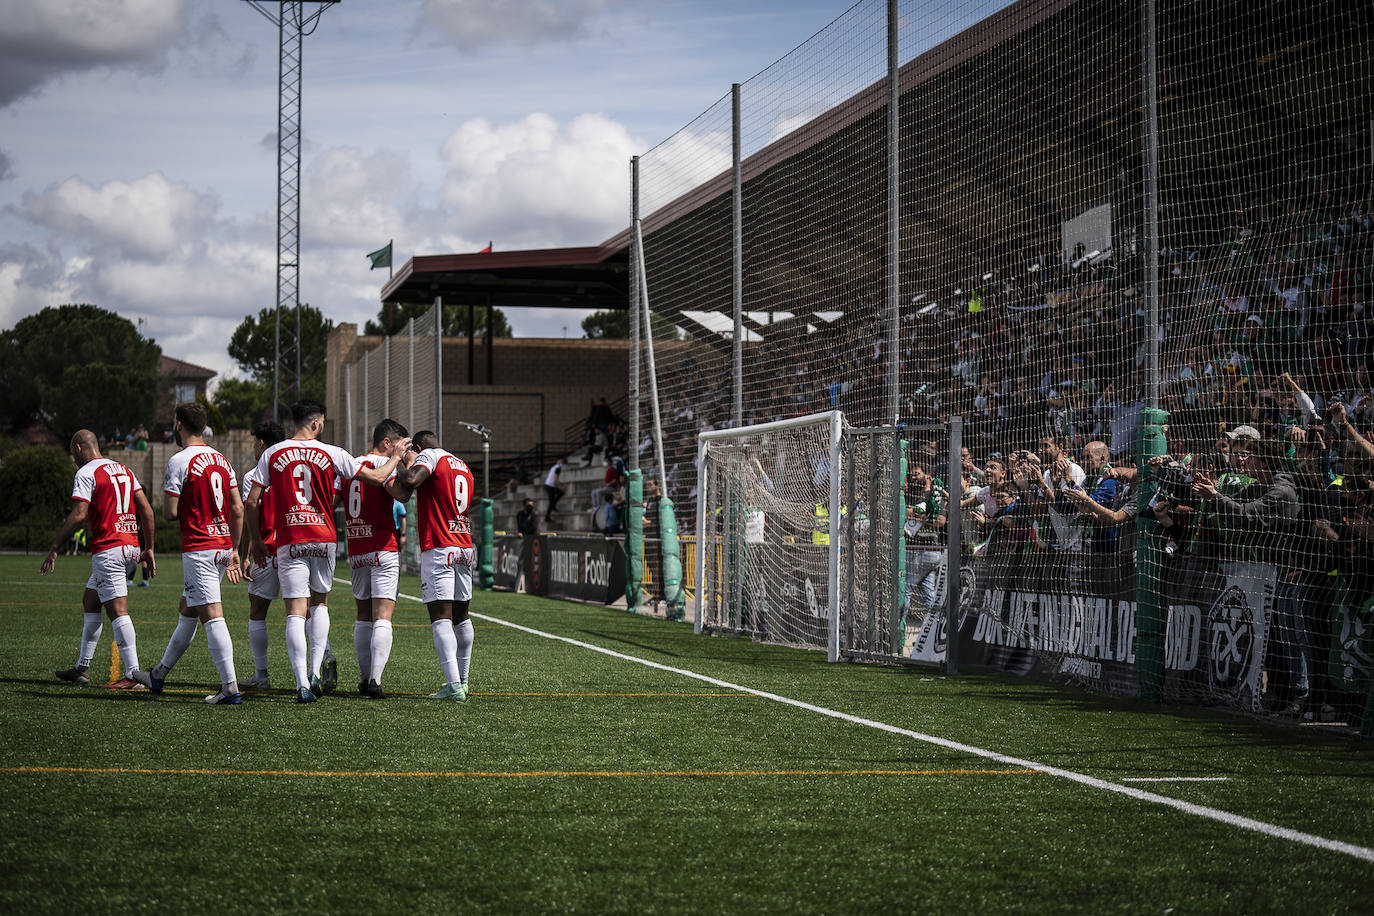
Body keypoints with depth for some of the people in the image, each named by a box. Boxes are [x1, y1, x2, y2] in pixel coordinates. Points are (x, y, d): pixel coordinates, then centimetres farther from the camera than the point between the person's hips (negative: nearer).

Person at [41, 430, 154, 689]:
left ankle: (133, 674, -13)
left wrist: (54, 548, -10)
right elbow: (146, 510, 13)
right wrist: (148, 549, 17)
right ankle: (82, 668, 22)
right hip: (132, 547, 8)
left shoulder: (86, 473, -7)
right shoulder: (123, 470, 16)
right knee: (89, 601, 18)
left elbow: (79, 514, -16)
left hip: (108, 549, -8)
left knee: (117, 610, -9)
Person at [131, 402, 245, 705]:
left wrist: (165, 488, 9)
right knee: (187, 610, 19)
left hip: (198, 549, -8)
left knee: (212, 616, -10)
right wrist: (234, 550, 18)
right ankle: (159, 675, 31)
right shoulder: (221, 460, 11)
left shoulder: (179, 461, -11)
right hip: (222, 547, 8)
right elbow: (238, 511, 11)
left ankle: (230, 688, -15)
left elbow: (170, 512, -12)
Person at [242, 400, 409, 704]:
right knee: (320, 602, 20)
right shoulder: (332, 454, 0)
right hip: (323, 539, 1)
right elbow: (376, 478, 6)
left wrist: (255, 540, 12)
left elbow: (251, 501, 1)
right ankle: (315, 674, 9)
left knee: (296, 612, -3)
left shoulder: (272, 455, 2)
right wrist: (395, 457, 24)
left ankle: (302, 683, -13)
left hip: (289, 542, -1)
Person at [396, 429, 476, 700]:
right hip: (465, 548, 8)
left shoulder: (429, 456, -4)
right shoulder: (463, 467, 20)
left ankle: (454, 685, -21)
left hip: (438, 549, -8)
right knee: (461, 616, 17)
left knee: (441, 618, -11)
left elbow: (411, 482, -22)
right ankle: (462, 679, 27)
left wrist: (400, 471, -1)